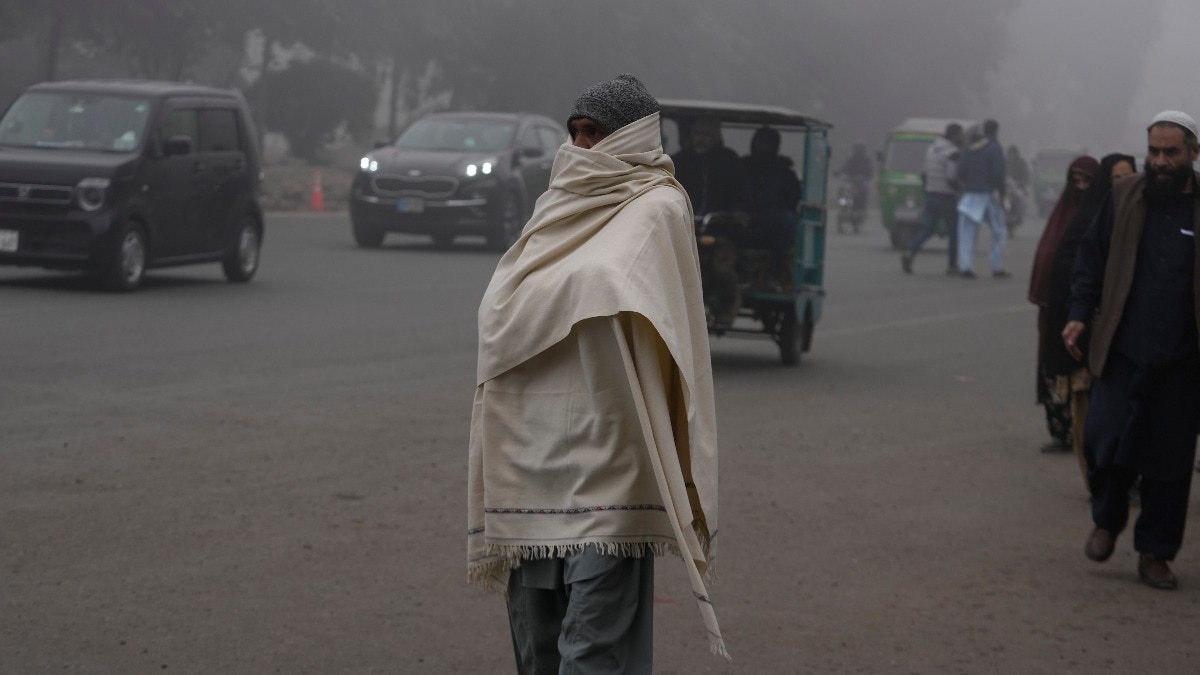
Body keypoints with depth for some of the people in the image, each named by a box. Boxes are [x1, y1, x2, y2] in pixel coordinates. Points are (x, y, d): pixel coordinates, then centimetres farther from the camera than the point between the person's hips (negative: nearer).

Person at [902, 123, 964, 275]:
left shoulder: (932, 148, 10)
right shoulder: (953, 153, -16)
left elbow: (925, 174, 14)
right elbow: (952, 178, -22)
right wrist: (961, 188, -3)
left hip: (931, 195, 7)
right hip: (947, 198, -7)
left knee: (928, 229, 8)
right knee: (955, 232, 8)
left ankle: (909, 253, -15)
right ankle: (952, 265, 13)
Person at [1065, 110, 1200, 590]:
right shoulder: (1123, 197, 4)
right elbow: (1093, 257, 9)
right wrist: (1080, 314, -2)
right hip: (1122, 352, 1)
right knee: (1106, 442, -7)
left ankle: (1155, 554, 20)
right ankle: (1107, 522, 21)